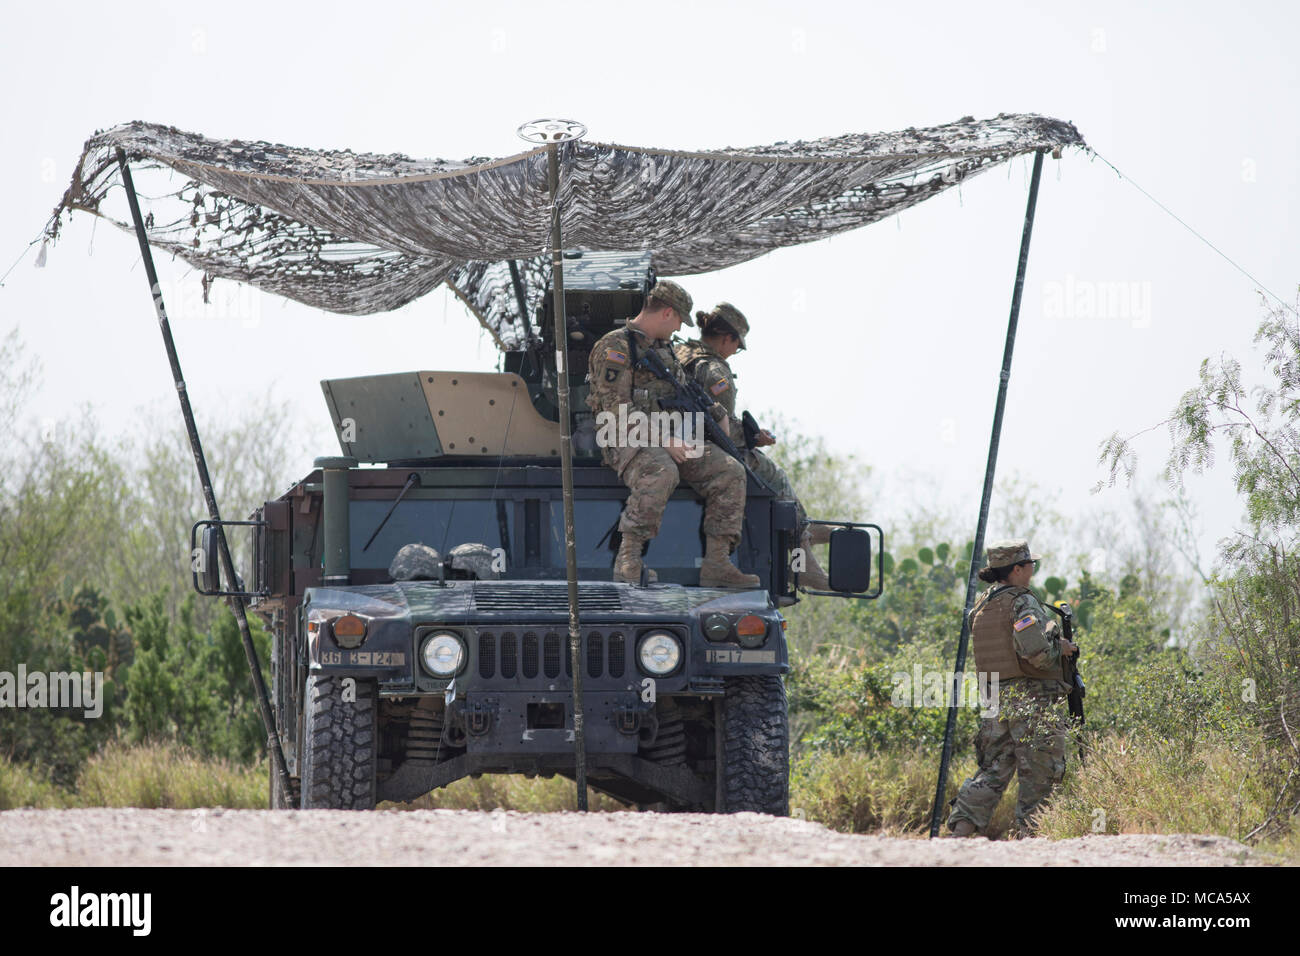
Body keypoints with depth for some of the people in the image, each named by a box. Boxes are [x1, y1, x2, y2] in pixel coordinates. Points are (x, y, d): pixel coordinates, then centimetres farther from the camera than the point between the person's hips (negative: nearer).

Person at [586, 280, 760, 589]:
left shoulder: (664, 350, 22)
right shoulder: (614, 348, -7)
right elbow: (616, 410, -16)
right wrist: (661, 441, -21)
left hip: (669, 439, 8)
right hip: (626, 441, -8)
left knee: (730, 472, -11)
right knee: (661, 473, -41)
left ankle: (716, 563, -16)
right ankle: (628, 559, -36)